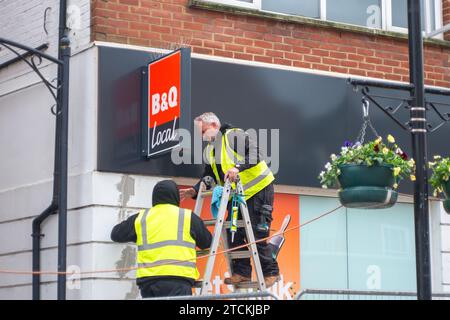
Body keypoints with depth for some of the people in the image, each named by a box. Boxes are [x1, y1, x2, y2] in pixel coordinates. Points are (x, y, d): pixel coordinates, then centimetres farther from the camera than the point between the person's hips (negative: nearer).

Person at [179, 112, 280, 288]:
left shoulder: (234, 135, -13)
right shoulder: (210, 149, 13)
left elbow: (254, 154, -26)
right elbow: (208, 177, 14)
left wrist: (238, 167, -39)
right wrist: (194, 190, -2)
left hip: (258, 189, -9)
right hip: (236, 195, 9)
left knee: (257, 233, -9)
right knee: (233, 233, 2)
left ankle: (271, 272, 3)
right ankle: (242, 272, 9)